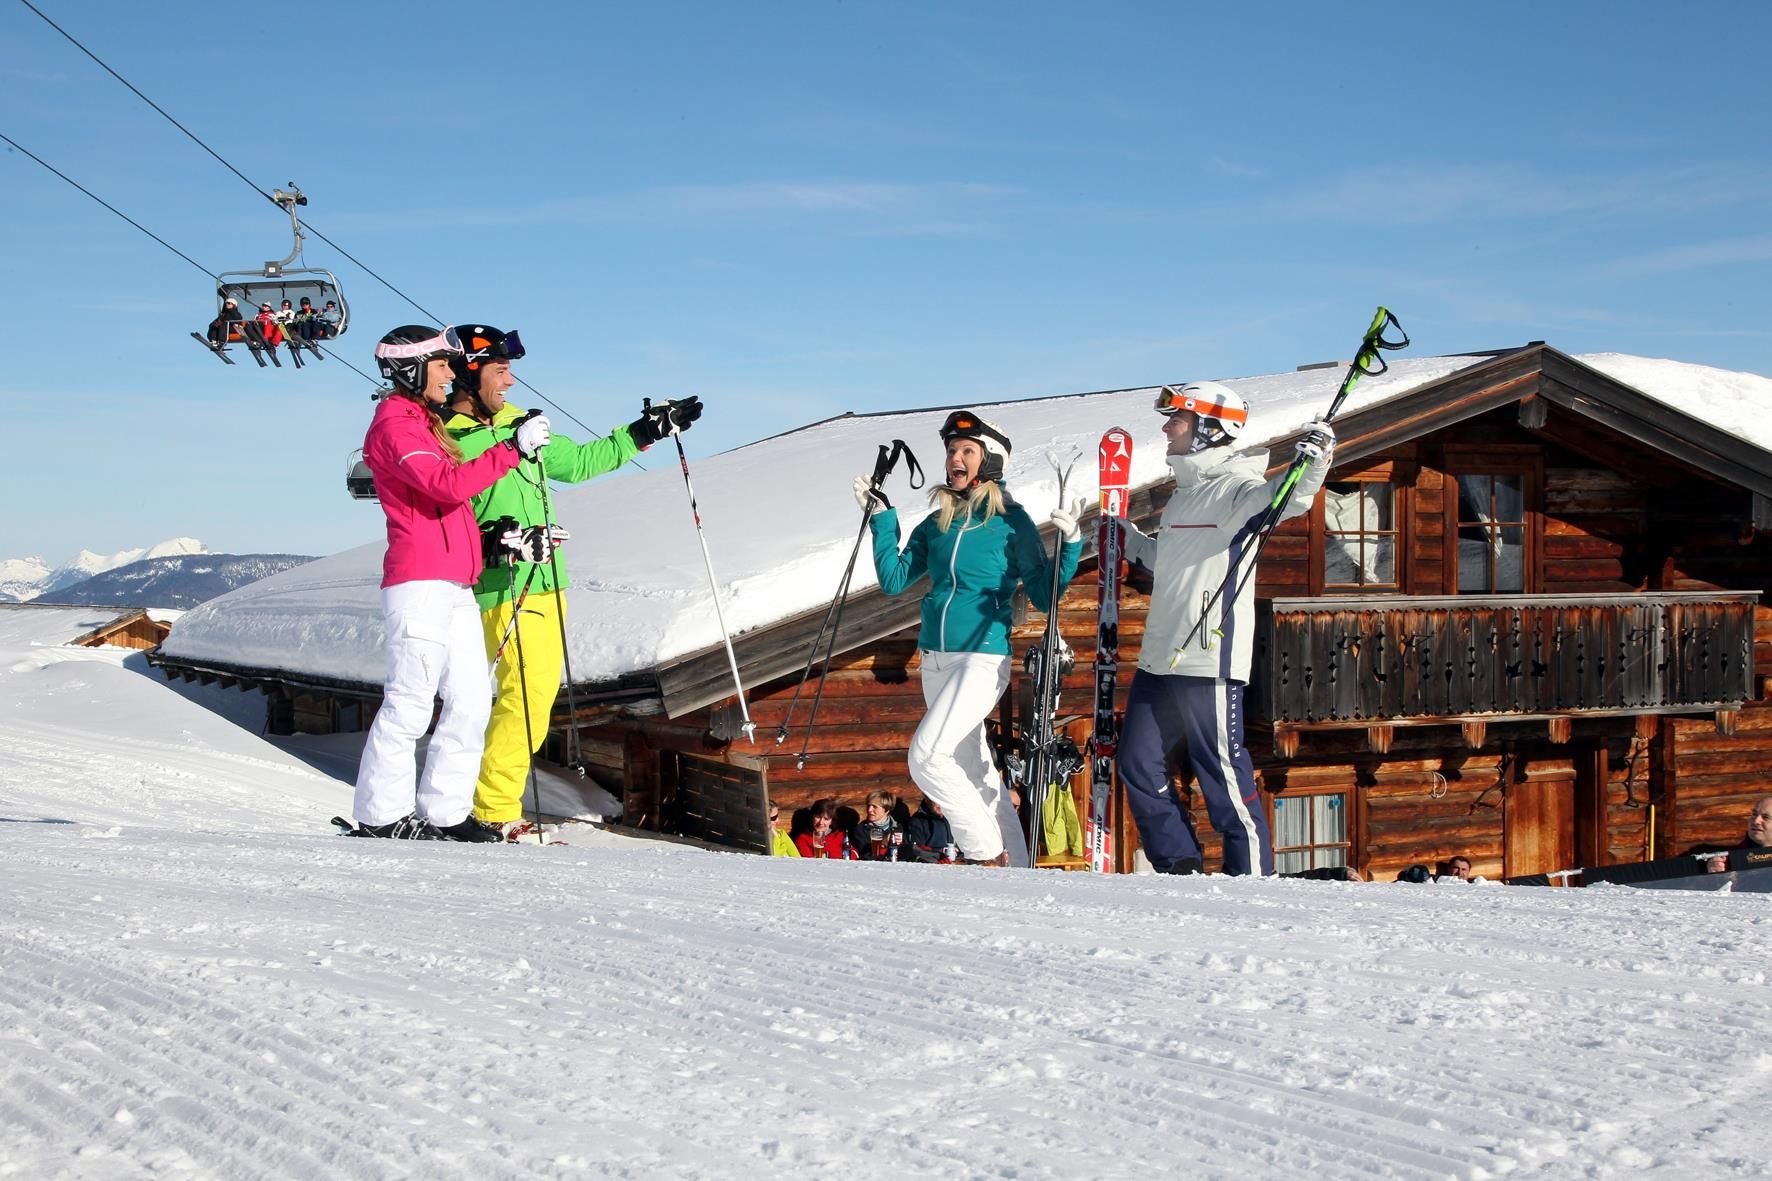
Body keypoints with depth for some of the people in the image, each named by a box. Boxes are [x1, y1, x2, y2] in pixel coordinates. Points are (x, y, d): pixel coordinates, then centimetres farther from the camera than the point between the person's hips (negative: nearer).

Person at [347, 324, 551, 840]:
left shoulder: (424, 424, 25)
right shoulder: (395, 423, -6)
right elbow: (448, 485, -21)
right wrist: (512, 449, -20)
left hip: (452, 585, 10)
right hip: (420, 583, -10)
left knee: (471, 701, 5)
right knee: (410, 702, -8)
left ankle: (444, 813, 10)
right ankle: (381, 816, 0)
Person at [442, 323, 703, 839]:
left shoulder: (518, 425, 16)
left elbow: (577, 461, 26)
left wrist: (648, 430, 25)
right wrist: (495, 541, -28)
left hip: (544, 583, 8)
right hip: (505, 589, -8)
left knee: (538, 692, 8)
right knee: (528, 695, -14)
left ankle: (493, 801, 14)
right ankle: (494, 814, -6)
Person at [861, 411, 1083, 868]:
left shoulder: (1011, 521, -3)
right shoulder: (935, 524, 12)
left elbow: (1044, 595, -3)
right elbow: (894, 580, 6)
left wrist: (1069, 544, -16)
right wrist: (881, 518, 3)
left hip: (984, 658, -7)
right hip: (935, 660, 7)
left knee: (927, 756, -19)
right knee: (973, 769, 10)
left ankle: (988, 853, -7)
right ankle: (1016, 867, 19)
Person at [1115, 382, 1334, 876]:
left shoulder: (1232, 485, -8)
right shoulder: (1184, 492, 19)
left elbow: (1283, 500, -30)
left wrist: (1311, 463, -46)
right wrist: (1127, 539, 31)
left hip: (1209, 659, -9)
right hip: (1159, 659, 9)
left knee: (1223, 771, -4)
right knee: (1138, 765, 10)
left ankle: (1253, 876, 5)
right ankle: (1180, 866, 19)